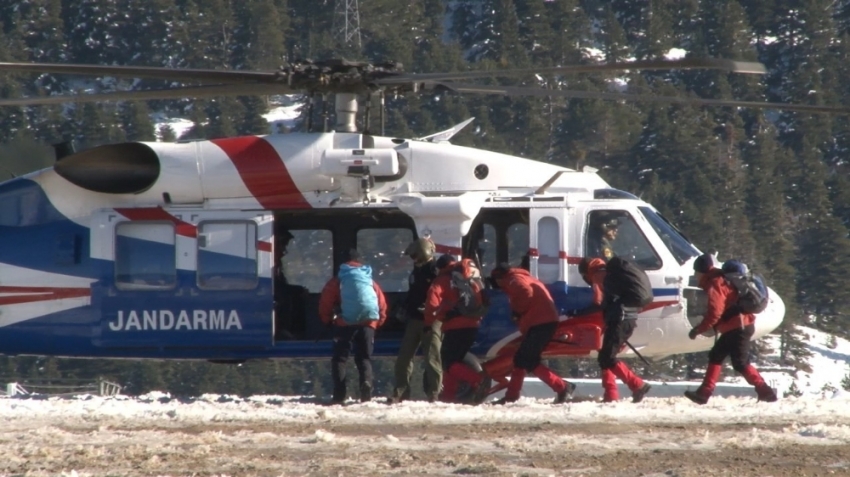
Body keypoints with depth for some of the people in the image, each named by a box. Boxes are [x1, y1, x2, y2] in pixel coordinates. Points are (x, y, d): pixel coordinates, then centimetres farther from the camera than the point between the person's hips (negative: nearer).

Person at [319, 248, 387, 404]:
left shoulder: (338, 281, 7)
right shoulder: (370, 281, 17)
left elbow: (325, 302, 2)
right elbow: (382, 303, 14)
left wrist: (328, 319, 17)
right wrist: (378, 321, 25)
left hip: (346, 323, -3)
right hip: (368, 323, 3)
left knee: (340, 358, 4)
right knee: (364, 358, 13)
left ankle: (339, 395, -8)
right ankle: (366, 384, -13)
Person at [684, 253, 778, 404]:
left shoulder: (715, 285, -13)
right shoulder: (721, 281, 19)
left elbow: (714, 312, -22)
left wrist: (698, 329, -16)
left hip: (739, 328, -11)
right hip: (735, 327, 11)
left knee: (740, 363, -9)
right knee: (716, 356, 14)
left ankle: (764, 391, -9)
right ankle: (704, 392, 14)